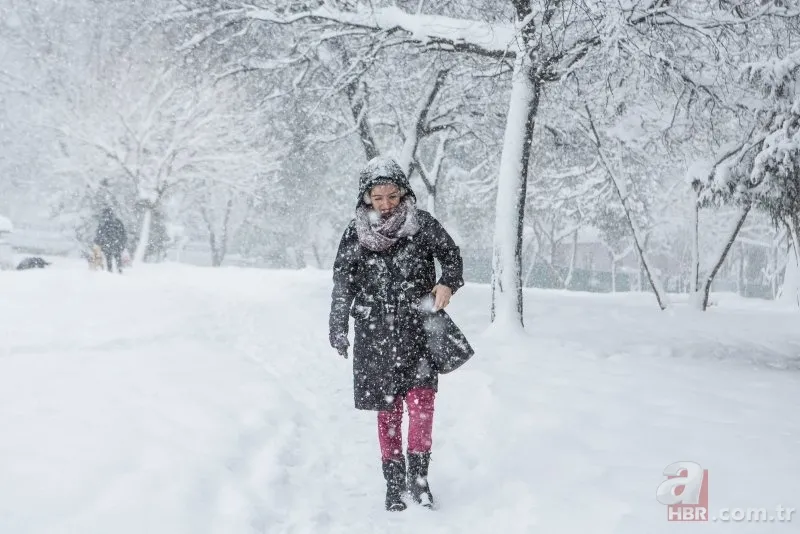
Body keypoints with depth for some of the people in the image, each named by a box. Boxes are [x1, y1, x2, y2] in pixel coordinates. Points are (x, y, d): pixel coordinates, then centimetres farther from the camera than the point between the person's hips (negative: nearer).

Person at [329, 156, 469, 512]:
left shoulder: (422, 223, -2)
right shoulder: (356, 232, 1)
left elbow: (451, 255, 6)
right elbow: (343, 284, 7)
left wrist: (447, 283, -14)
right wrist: (338, 330, 8)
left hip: (417, 329, -1)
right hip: (375, 334, 1)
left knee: (421, 401, -11)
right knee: (387, 409, 4)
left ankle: (418, 475, 5)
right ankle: (394, 481, 15)